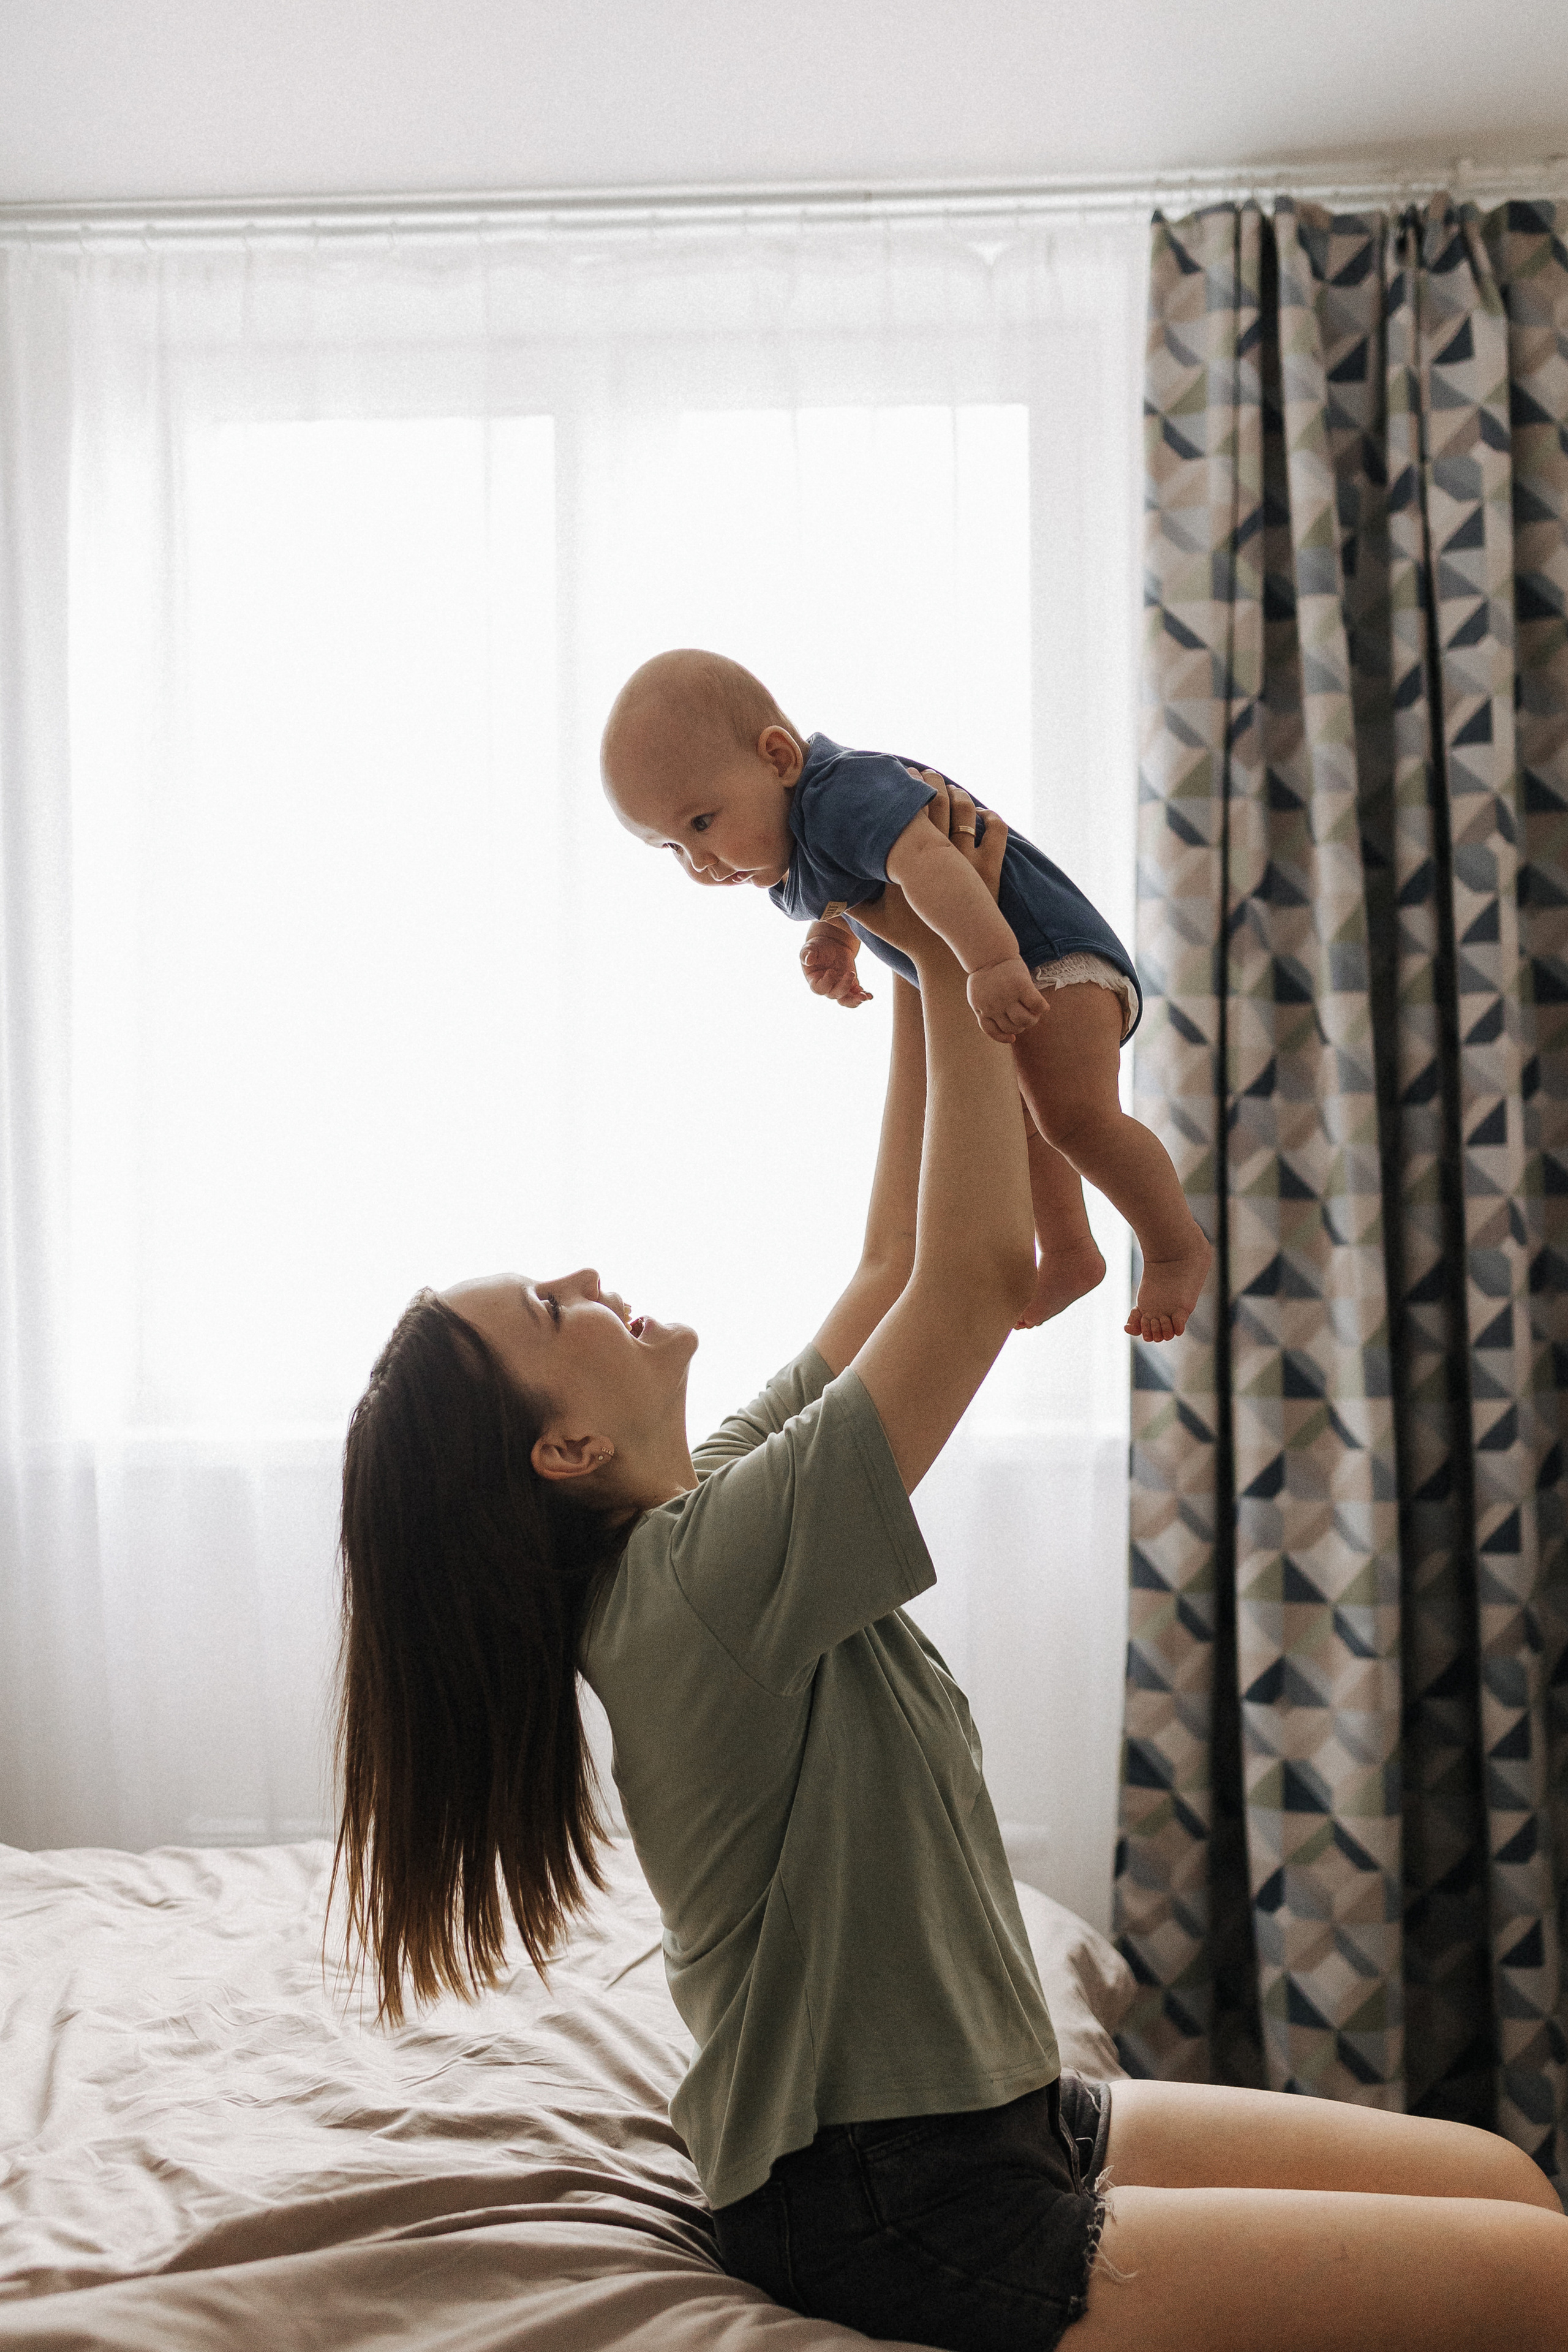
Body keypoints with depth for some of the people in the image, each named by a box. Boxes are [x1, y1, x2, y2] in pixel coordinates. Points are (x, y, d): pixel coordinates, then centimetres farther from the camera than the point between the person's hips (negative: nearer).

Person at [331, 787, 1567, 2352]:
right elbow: (983, 1268, -27)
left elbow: (895, 1267, 9)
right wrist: (949, 959, -16)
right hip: (898, 2224, -10)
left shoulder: (703, 1509, 4)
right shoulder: (703, 1573, -24)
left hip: (999, 2125, 10)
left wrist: (922, 972, 4)